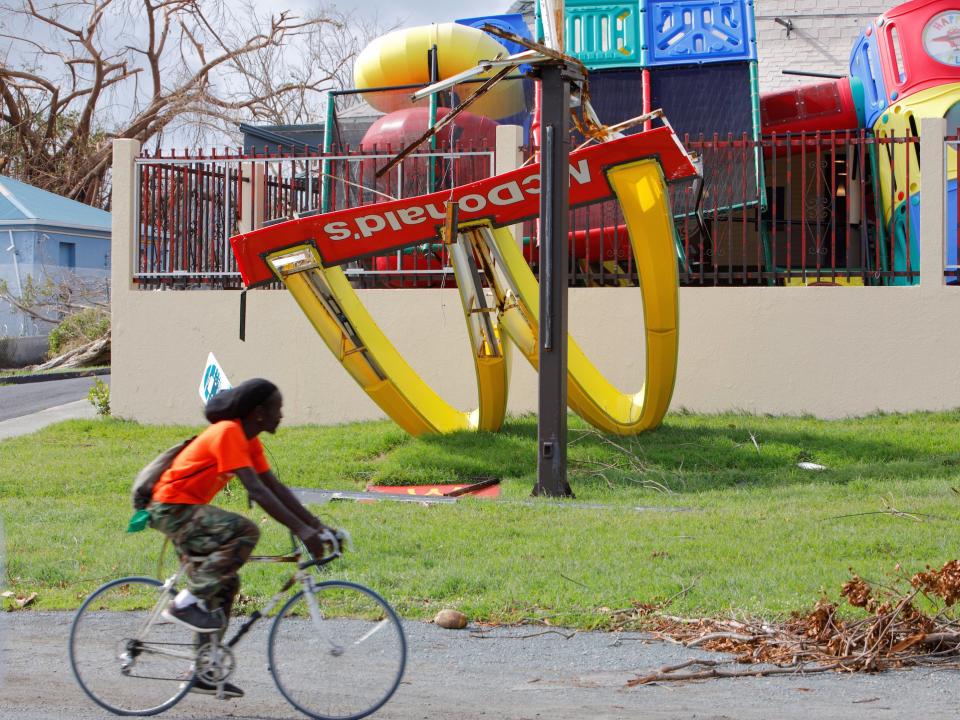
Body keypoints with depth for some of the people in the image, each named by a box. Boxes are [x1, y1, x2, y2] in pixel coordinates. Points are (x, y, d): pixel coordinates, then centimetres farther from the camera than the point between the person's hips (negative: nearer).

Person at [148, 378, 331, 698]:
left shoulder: (249, 441, 10)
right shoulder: (228, 434, -21)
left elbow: (276, 487, 10)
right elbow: (257, 491, -28)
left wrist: (317, 525, 3)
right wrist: (301, 530, -31)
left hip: (188, 512, 10)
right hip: (172, 508, -10)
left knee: (225, 583, 9)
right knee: (244, 531, -27)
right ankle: (186, 603, -20)